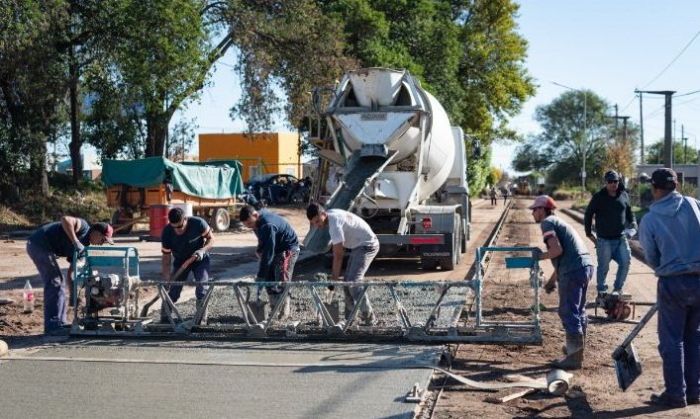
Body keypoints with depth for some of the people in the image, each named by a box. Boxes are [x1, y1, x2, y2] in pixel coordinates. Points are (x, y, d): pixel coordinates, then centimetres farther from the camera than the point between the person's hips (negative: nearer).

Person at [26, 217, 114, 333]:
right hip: (39, 244, -10)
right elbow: (65, 219, -30)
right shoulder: (83, 227, -9)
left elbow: (70, 272, 15)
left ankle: (59, 323, 21)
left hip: (43, 248, 10)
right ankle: (54, 326, -5)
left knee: (58, 282, 14)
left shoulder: (84, 246, 14)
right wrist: (76, 242, -30)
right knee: (55, 283, -8)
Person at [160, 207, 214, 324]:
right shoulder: (167, 232, -25)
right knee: (172, 291, -6)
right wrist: (166, 280, -24)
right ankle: (164, 319, 8)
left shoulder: (198, 223, -29)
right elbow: (166, 258, -18)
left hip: (200, 259, -1)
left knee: (202, 290, -14)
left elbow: (211, 239, -13)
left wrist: (203, 250, -32)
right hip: (180, 261, 1)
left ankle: (202, 319, -3)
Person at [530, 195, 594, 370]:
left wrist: (541, 256, 1)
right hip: (586, 265, 10)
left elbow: (557, 250, -17)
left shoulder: (547, 223, -3)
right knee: (578, 310, 20)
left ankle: (574, 358, -3)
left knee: (568, 312, -5)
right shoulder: (557, 222, 26)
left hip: (573, 270, -10)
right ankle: (577, 349, 33)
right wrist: (552, 280, 32)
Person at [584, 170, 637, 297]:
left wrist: (633, 224, 3)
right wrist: (589, 234, -1)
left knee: (626, 262, -3)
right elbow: (588, 215, 1)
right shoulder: (598, 197, -4)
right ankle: (601, 292, 17)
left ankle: (618, 288, 15)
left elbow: (629, 213, 20)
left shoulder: (624, 195, 7)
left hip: (621, 238, 3)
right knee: (603, 267, 2)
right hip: (604, 240, -3)